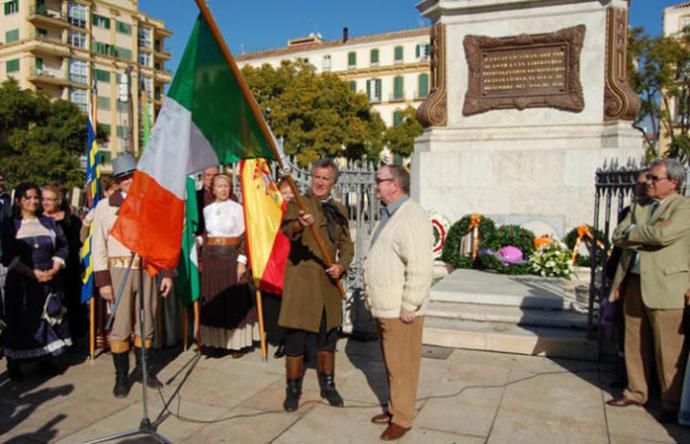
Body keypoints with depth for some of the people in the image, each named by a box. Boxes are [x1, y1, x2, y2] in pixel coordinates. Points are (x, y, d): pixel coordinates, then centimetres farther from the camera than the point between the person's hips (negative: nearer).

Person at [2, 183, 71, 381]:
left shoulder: (49, 223, 11)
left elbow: (62, 247, 8)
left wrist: (54, 269, -7)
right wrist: (33, 273, -14)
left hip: (50, 280, 3)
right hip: (21, 282, -3)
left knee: (49, 317, 4)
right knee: (20, 321, 0)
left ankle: (47, 356, 16)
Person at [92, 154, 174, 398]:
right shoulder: (105, 206, 2)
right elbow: (98, 247, 1)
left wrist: (167, 273, 4)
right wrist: (103, 281, -5)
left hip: (148, 269, 2)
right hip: (119, 270, -2)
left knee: (146, 323, 10)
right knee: (120, 326, 2)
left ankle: (143, 369, 27)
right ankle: (121, 376, 16)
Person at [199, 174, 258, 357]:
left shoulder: (237, 208, -2)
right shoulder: (207, 210, 10)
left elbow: (244, 237, -5)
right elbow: (205, 234, 14)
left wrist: (242, 261, -12)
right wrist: (201, 258, 8)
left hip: (231, 257, -4)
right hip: (211, 259, 4)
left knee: (235, 300, 0)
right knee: (213, 300, 8)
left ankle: (238, 342, 8)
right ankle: (215, 340, 19)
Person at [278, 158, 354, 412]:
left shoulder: (339, 210, 12)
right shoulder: (299, 204, -5)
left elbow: (347, 245, 15)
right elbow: (287, 228, -26)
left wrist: (341, 265, -5)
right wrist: (299, 225, -49)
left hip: (328, 283, 5)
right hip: (301, 282, -4)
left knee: (327, 338, 15)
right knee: (296, 339, 2)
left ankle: (328, 386, 33)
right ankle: (293, 390, 20)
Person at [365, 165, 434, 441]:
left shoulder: (411, 217, -18)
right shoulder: (389, 216, 15)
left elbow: (420, 268, -24)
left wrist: (409, 306, -22)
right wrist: (372, 293, 20)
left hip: (401, 310, -10)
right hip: (385, 307, 10)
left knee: (401, 365, 3)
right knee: (391, 363, 19)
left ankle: (402, 418, 17)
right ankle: (395, 408, 33)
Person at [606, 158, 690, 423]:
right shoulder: (638, 207, 17)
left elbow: (663, 235, -20)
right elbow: (618, 237, 6)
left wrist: (633, 231, -4)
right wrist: (647, 233, -10)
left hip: (665, 287, -6)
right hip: (633, 283, 6)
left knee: (668, 350, 0)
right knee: (635, 345, 13)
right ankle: (636, 393, 26)